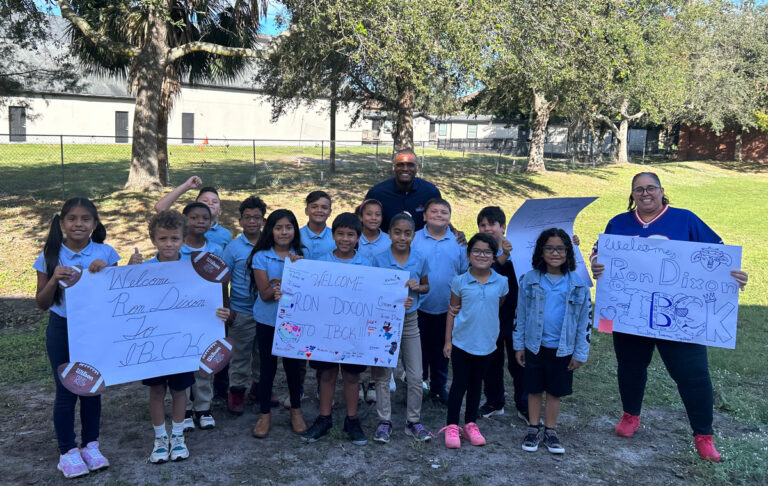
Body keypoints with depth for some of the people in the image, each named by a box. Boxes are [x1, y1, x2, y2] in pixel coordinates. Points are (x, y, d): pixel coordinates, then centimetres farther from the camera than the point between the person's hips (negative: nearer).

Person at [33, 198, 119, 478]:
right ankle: (67, 451, 19)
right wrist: (55, 279, -19)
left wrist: (106, 272, -20)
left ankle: (90, 445, 27)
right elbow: (42, 303, -2)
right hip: (62, 330, -1)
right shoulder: (51, 257, -5)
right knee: (66, 391, 5)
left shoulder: (105, 254, -4)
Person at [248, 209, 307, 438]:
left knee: (293, 364, 11)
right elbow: (265, 294, -12)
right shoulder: (261, 257, -7)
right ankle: (265, 413, 23)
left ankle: (296, 410, 29)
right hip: (268, 320, -1)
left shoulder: (300, 255, 0)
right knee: (267, 365, 7)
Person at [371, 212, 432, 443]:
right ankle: (384, 422, 21)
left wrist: (417, 286, -12)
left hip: (410, 320, 2)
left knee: (415, 376, 6)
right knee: (382, 375, 7)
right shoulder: (379, 259, -10)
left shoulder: (420, 260, -4)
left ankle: (413, 421, 22)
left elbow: (426, 287, 10)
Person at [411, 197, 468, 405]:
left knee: (442, 350, 16)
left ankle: (439, 388, 32)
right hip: (419, 307, -2)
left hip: (446, 308, 2)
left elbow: (465, 273, 9)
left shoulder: (458, 242, 3)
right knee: (417, 349, 9)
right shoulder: (414, 239, -4)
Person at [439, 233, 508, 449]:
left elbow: (499, 310, 10)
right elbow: (452, 311, -1)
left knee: (476, 384, 15)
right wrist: (448, 340, -1)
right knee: (459, 384, 5)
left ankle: (470, 424, 29)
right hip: (462, 341, -2)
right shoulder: (459, 281, -7)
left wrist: (494, 333, 12)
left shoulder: (501, 283, -4)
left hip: (486, 343, 2)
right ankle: (451, 425, 18)